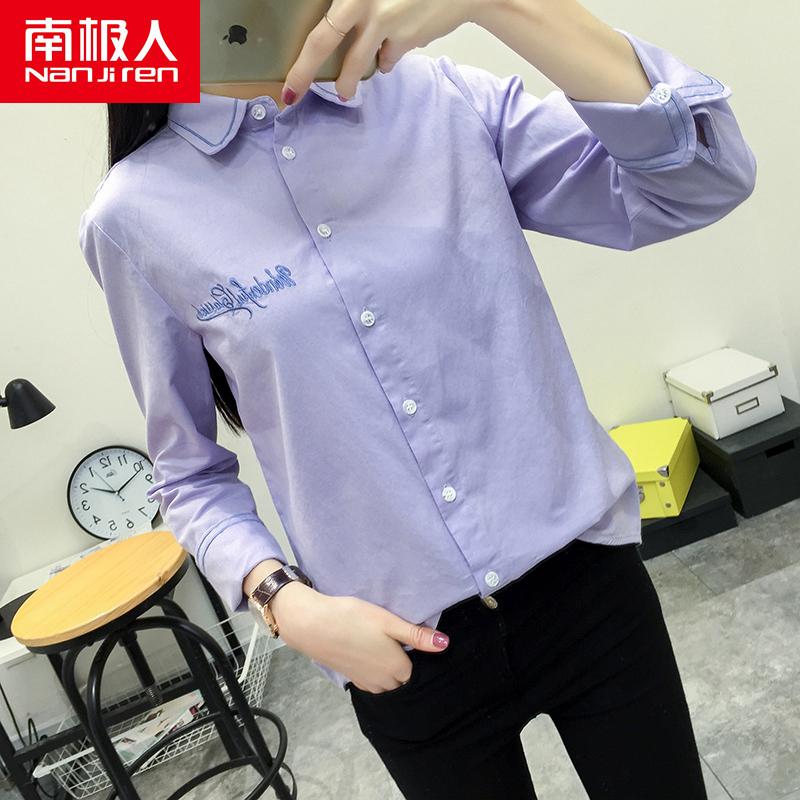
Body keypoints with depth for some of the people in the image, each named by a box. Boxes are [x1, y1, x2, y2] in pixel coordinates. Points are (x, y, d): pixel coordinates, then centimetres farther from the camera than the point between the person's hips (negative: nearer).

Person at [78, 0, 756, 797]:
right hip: (405, 645, 0)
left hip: (583, 570, 1)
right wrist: (286, 603, -12)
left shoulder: (443, 99, -2)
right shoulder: (137, 215, -4)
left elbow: (705, 180, -12)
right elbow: (189, 473, 4)